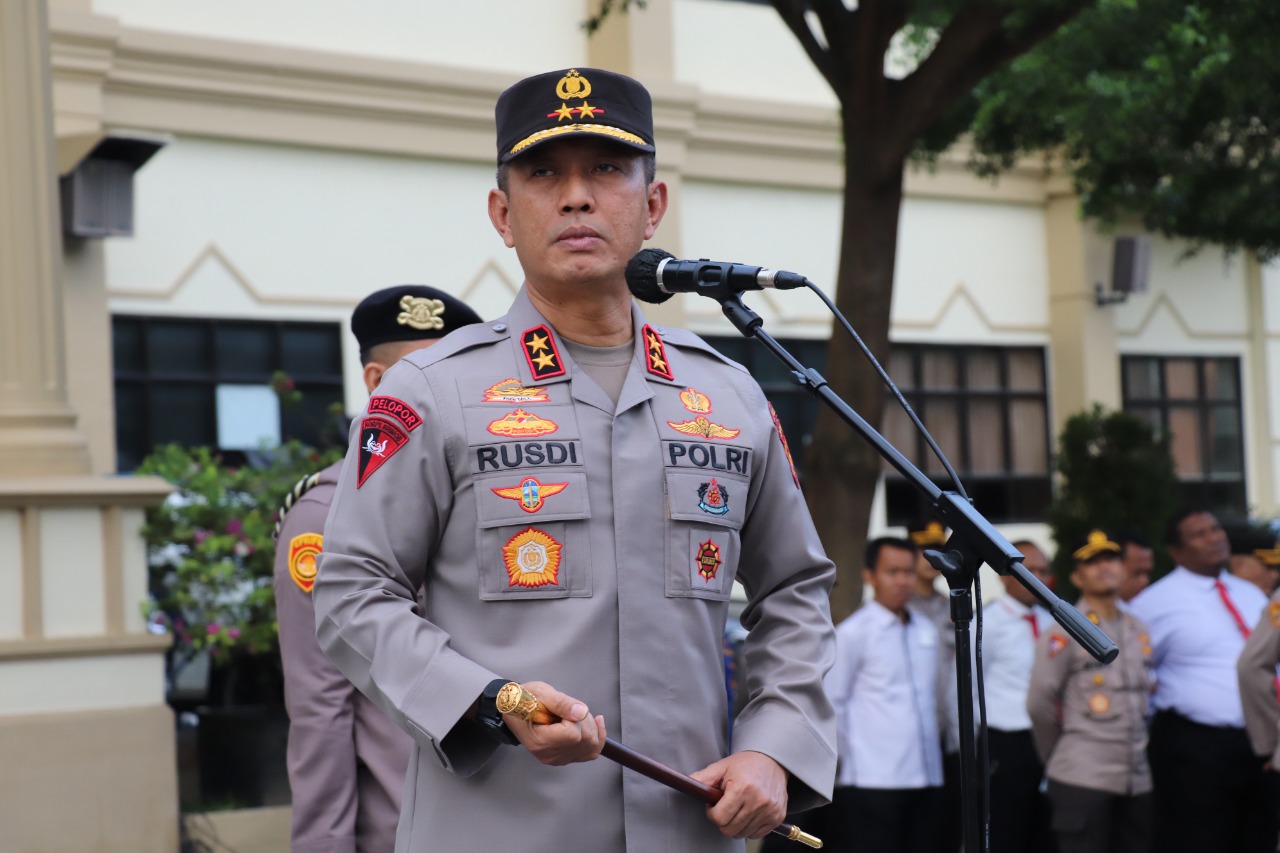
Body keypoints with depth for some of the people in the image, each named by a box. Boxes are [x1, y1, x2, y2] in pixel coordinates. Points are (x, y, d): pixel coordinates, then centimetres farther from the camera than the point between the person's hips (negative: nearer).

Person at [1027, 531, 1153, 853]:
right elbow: (1039, 704, -6)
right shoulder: (1064, 632, -6)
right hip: (1082, 778, -6)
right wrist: (1059, 756, 4)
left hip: (1138, 779, 6)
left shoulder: (1138, 629, 14)